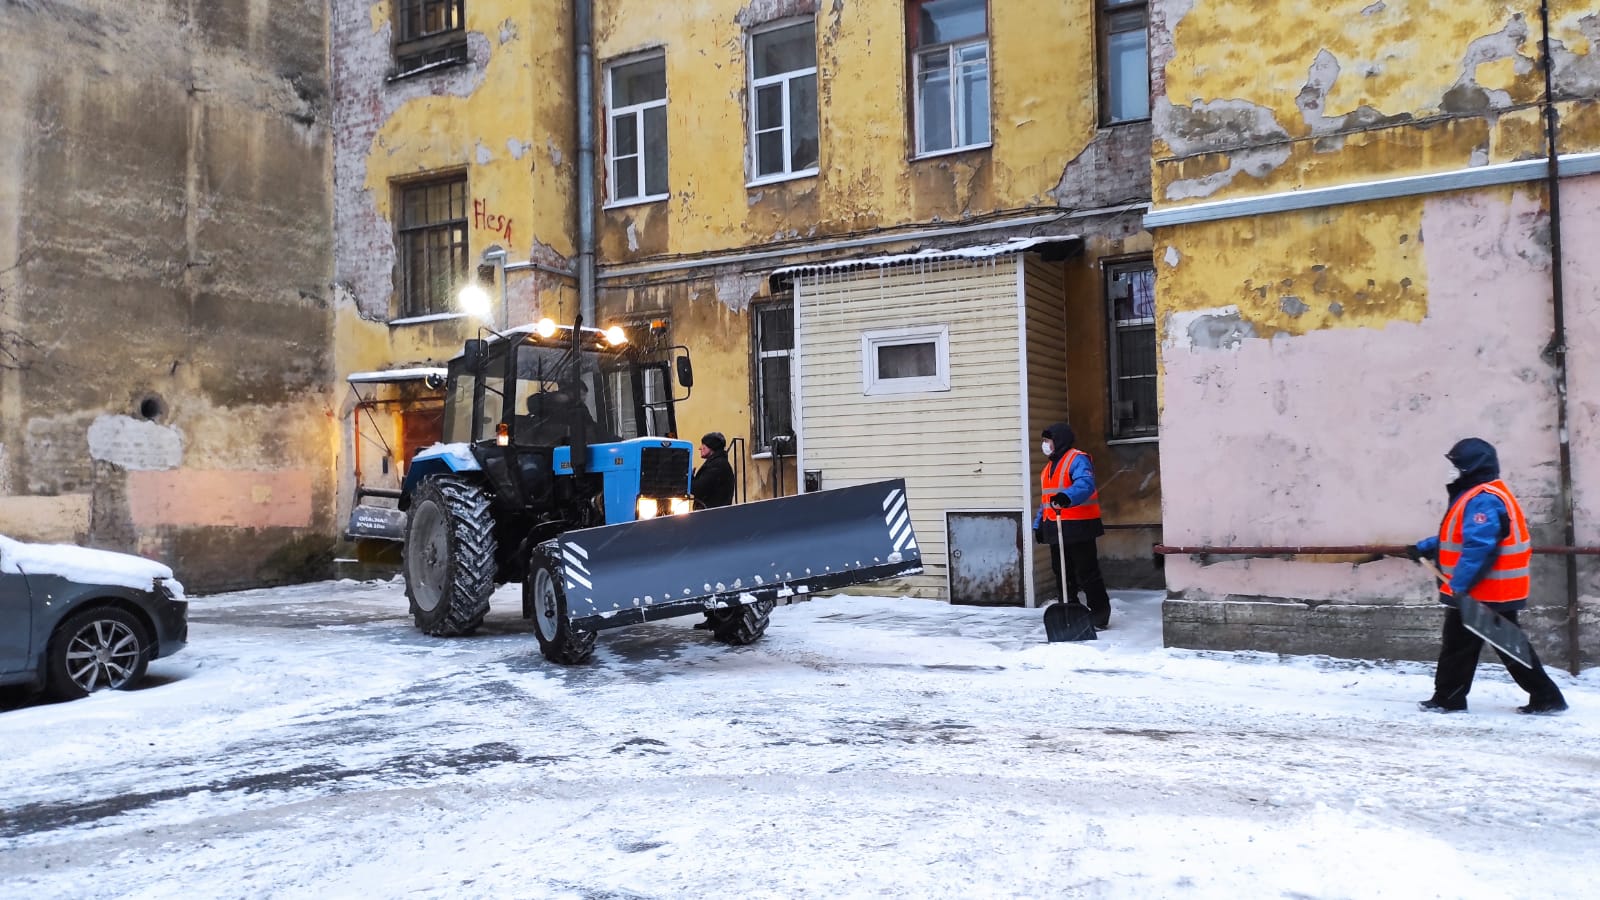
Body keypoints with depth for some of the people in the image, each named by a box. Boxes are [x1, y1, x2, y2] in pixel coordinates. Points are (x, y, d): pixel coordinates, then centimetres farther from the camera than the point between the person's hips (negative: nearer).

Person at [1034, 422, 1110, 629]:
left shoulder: (1078, 459, -9)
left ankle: (1100, 615, 4)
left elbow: (1085, 484, -28)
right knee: (1062, 573, 13)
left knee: (1086, 573, -4)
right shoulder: (1050, 466, 20)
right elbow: (1045, 499, 25)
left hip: (1078, 527, -9)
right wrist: (1039, 524, 20)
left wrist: (1067, 497, -46)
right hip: (1056, 528, 9)